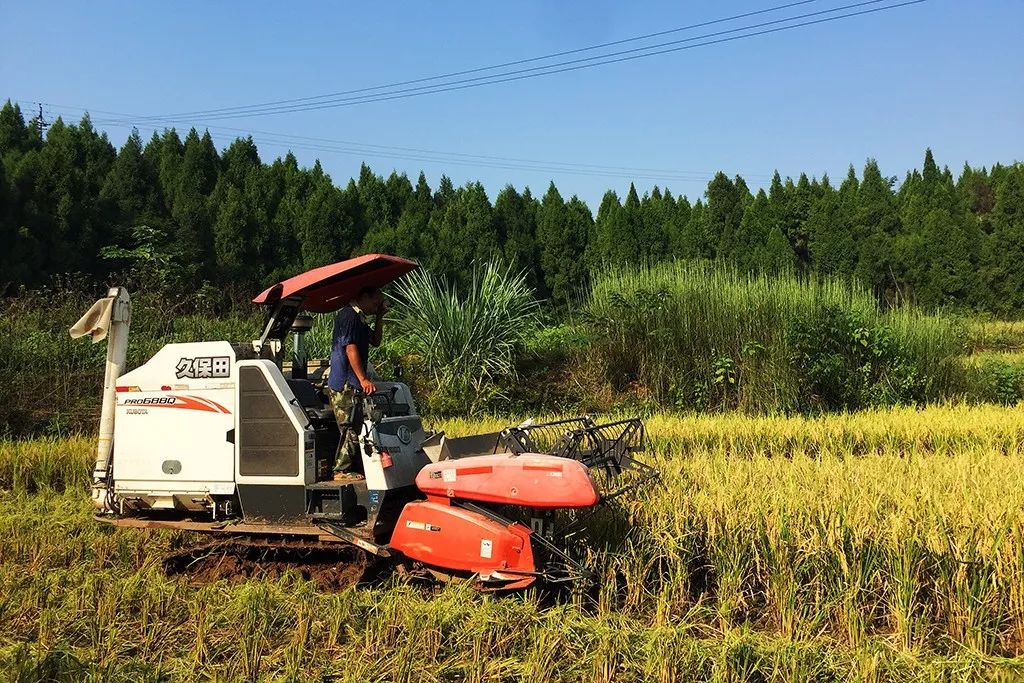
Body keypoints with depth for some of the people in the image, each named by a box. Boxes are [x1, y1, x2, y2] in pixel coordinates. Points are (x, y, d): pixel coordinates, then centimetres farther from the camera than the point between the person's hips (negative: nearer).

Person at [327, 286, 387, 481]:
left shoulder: (358, 319, 19)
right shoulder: (348, 316, -13)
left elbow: (375, 342, 23)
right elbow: (350, 348, -19)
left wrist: (379, 318, 13)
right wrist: (363, 379, -22)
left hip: (353, 385, 10)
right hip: (344, 385, -10)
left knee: (357, 427, 12)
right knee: (350, 429, -8)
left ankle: (353, 467, 18)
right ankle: (341, 471, -3)